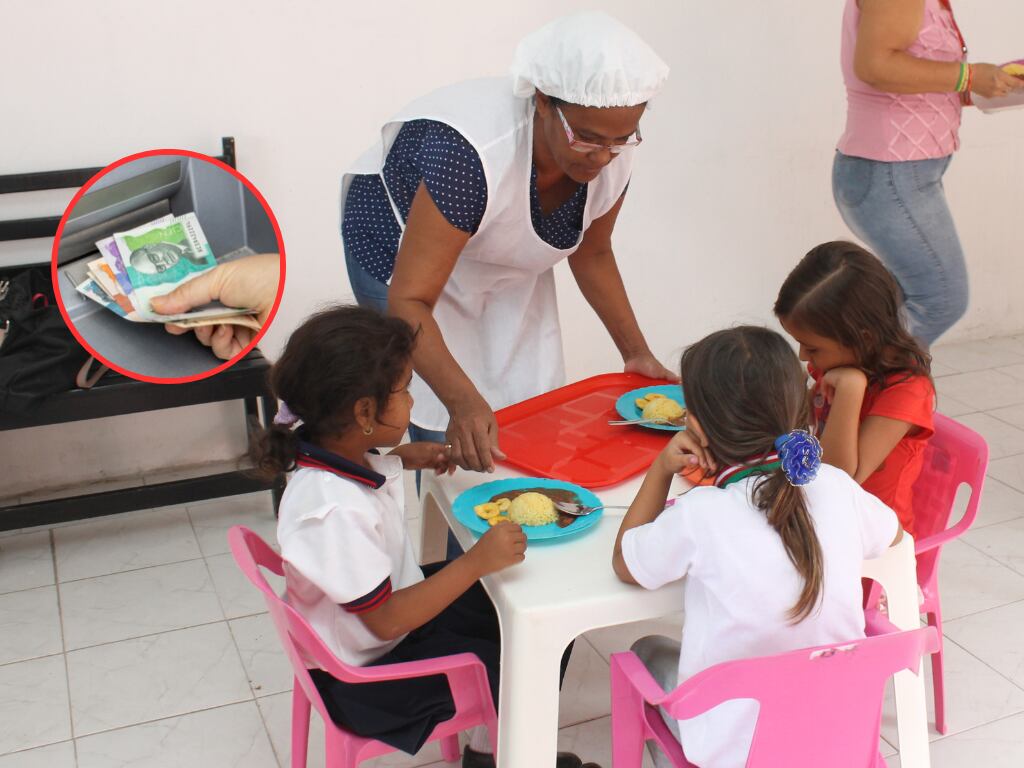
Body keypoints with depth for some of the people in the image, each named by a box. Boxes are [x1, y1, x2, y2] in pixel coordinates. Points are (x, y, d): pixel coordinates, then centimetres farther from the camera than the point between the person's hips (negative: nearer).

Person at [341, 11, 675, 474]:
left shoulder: (611, 157, -20)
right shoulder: (472, 154, -41)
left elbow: (591, 253, 0)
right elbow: (409, 301, -41)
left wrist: (636, 352, -5)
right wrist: (462, 403, -54)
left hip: (509, 270, 6)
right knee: (450, 443, -14)